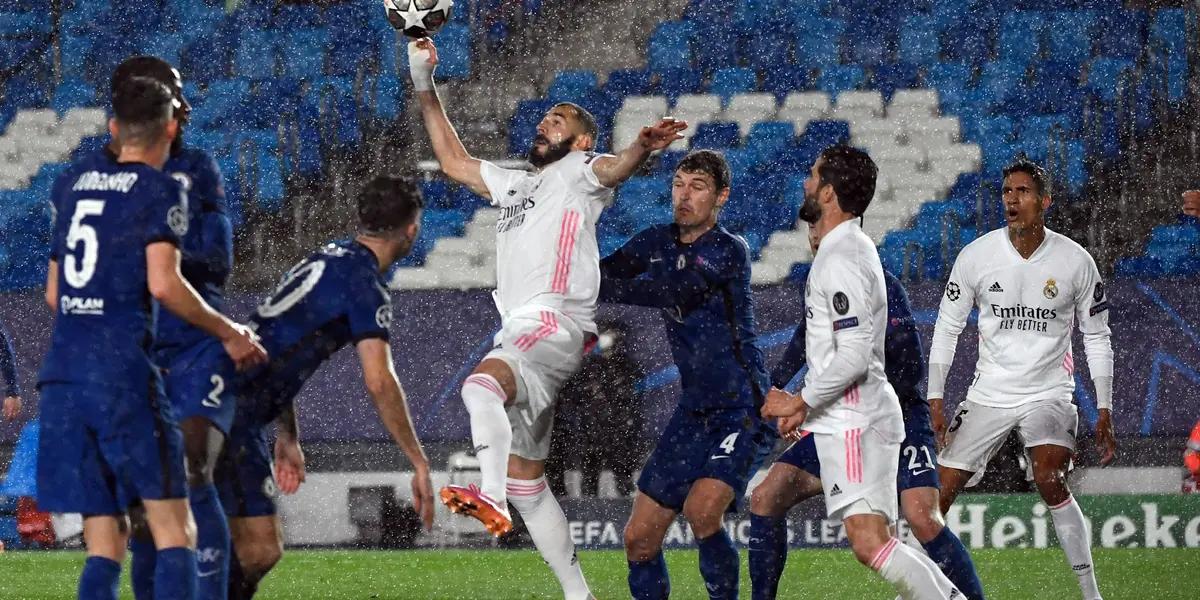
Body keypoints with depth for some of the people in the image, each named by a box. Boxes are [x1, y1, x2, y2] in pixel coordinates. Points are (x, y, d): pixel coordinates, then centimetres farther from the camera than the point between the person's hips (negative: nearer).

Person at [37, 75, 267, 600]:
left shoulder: (72, 183, 17)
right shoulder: (160, 191, -1)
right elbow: (163, 284, -13)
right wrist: (228, 333, -1)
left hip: (62, 375, 6)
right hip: (123, 372, -6)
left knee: (105, 540, 8)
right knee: (174, 530, -3)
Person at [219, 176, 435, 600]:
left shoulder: (326, 259, 18)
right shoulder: (365, 285, -10)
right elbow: (379, 383, -18)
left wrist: (288, 438, 28)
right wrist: (419, 464, -13)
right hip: (234, 416, -10)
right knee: (260, 551, -13)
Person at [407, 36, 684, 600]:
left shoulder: (577, 171, 7)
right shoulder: (517, 183, 30)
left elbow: (617, 168, -16)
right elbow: (454, 161, 40)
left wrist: (644, 145, -40)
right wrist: (424, 88, 35)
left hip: (556, 323, -9)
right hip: (518, 336, 9)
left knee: (482, 383, -39)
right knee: (527, 482, 8)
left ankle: (490, 496, -60)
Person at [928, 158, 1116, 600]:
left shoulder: (1075, 262, -7)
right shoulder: (976, 256, -6)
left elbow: (1097, 338, 3)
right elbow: (947, 328, 3)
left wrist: (1104, 412, 0)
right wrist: (935, 400, -2)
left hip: (1048, 393, -2)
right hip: (988, 394, 2)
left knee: (1049, 479, -26)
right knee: (941, 492, -3)